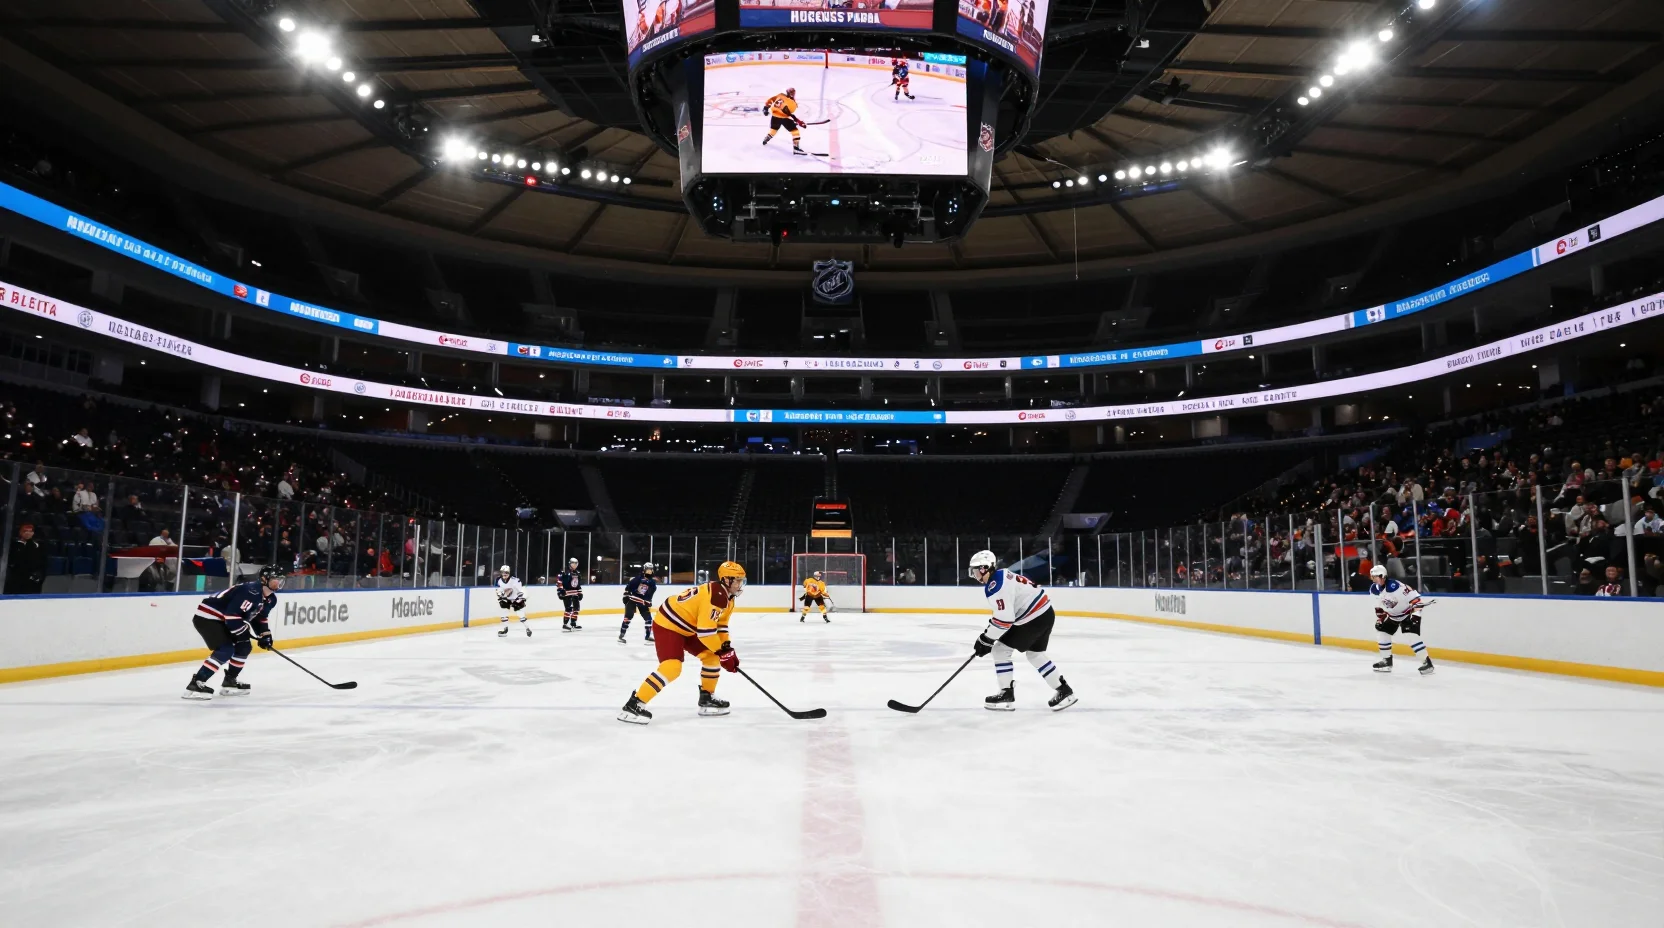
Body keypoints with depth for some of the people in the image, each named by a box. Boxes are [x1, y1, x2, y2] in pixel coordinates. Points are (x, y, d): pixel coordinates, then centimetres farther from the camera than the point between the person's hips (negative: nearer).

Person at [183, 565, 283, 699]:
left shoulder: (270, 599, 6)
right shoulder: (251, 591, -27)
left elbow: (259, 617, 20)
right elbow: (232, 615, -30)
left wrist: (265, 634, 8)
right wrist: (246, 633, -22)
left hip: (222, 621, 11)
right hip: (207, 616, -11)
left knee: (244, 647, 12)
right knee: (226, 649, -22)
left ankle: (229, 681, 22)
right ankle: (195, 684, -21)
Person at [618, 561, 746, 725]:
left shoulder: (727, 598, 6)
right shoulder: (716, 595, -27)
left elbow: (720, 626, 15)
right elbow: (705, 630, -30)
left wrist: (727, 648, 3)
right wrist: (722, 652, -19)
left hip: (687, 628, 11)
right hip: (668, 625, -11)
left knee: (712, 656, 10)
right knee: (672, 667, -24)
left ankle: (707, 699, 24)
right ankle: (634, 705, -21)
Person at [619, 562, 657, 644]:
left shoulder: (652, 582, 2)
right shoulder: (637, 577, -13)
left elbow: (649, 595, 7)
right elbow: (628, 586, -9)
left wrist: (649, 603, 1)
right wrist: (626, 596, -10)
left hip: (642, 601, 5)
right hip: (632, 599, -5)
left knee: (648, 618, 1)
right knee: (628, 616, -12)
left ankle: (648, 636, 11)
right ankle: (621, 635, -8)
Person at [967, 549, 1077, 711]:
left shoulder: (995, 585, -18)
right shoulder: (1002, 576, 14)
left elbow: (1004, 619, -22)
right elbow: (1004, 612, 23)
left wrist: (985, 640, -13)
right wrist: (988, 634, 20)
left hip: (1034, 619, -10)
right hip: (1045, 614, 10)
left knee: (1000, 650, -1)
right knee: (1034, 654, 23)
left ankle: (1006, 695, 5)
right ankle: (1064, 690, 25)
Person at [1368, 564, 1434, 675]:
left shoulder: (1394, 586, -33)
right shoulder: (1374, 589, -8)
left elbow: (1414, 596, -31)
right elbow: (1378, 606, 9)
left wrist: (1416, 613, -34)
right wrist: (1379, 618, 8)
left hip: (1408, 613, -8)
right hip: (1392, 615, 8)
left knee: (1412, 636, -23)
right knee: (1382, 633, 8)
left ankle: (1427, 662, -16)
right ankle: (1387, 661, 20)